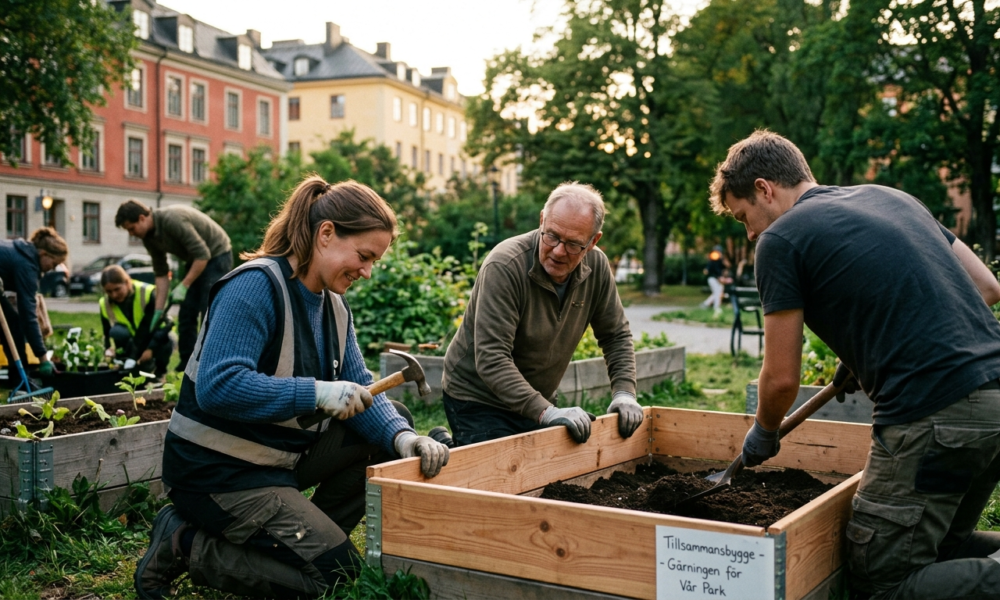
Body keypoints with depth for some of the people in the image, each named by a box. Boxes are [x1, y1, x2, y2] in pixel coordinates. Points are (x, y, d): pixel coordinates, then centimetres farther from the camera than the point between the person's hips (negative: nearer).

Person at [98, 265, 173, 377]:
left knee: (166, 341, -37)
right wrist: (110, 349, -23)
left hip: (156, 342, -2)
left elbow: (165, 323, -20)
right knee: (116, 332, -28)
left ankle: (158, 371, -5)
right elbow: (108, 335, 0)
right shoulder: (105, 304, -9)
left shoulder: (147, 293, -21)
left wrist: (151, 349, -29)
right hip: (133, 346, 2)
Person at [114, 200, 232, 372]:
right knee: (186, 315, 5)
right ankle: (186, 367, 12)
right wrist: (159, 309, -1)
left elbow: (203, 254, -29)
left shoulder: (172, 220, -30)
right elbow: (161, 272, 3)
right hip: (195, 260, 9)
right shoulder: (149, 237, -3)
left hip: (216, 255, -9)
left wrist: (184, 286, -26)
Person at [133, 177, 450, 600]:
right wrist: (315, 393, -32)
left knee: (393, 424, 3)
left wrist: (401, 436, -17)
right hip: (218, 471, -9)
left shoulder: (333, 304, 7)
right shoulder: (255, 287, -21)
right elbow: (216, 387, -31)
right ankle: (185, 544, 0)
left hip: (284, 457, 9)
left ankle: (306, 536, 8)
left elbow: (359, 393, 2)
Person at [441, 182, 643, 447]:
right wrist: (545, 412, -38)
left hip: (538, 400, 7)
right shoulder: (504, 266, -27)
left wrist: (624, 393, -10)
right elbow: (491, 359, -32)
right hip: (478, 400, -6)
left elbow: (616, 336, 5)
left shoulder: (597, 266, -8)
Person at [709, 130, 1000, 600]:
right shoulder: (891, 197, 18)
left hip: (936, 415, -8)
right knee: (943, 546, 24)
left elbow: (781, 379, -1)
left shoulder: (781, 239, -3)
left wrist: (763, 433, 20)